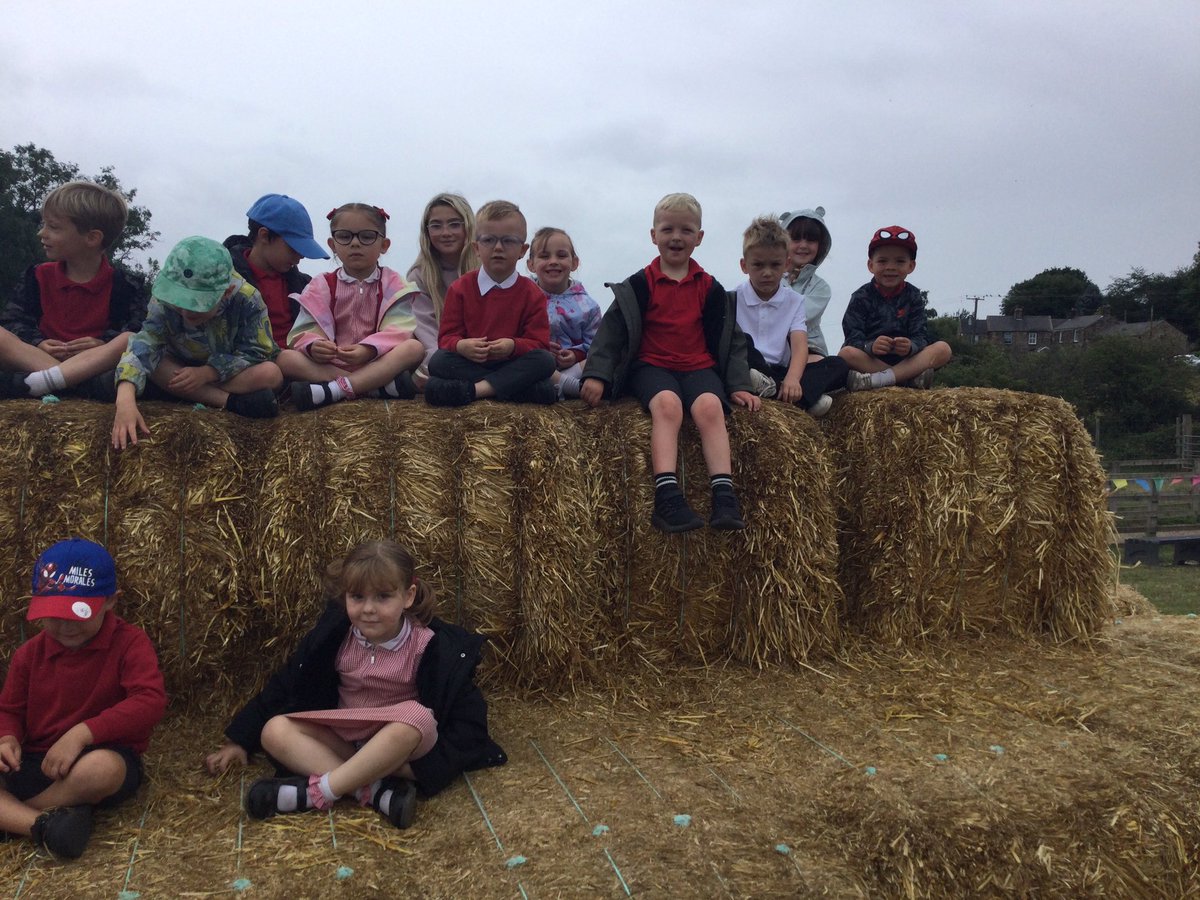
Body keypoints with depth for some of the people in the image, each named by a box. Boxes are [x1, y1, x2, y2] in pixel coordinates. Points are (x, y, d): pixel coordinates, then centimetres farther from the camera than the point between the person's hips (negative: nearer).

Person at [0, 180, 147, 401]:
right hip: (36, 357, 3)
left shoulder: (122, 285, 3)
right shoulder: (39, 276, 13)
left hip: (94, 360, -2)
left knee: (131, 340, -31)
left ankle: (26, 383, -42)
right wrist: (37, 344, -11)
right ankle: (85, 383, -41)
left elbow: (137, 328, -4)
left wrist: (104, 345, -21)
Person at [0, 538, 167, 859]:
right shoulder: (30, 653, 6)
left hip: (105, 754, -4)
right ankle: (44, 823, -32)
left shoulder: (130, 643, -10)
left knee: (101, 767, -41)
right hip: (38, 762, 4)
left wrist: (82, 732, -31)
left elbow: (150, 703, -22)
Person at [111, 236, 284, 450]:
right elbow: (143, 345, -37)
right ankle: (230, 402, -34)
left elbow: (255, 354, -21)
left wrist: (207, 373, -33)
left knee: (271, 374, -32)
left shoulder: (247, 300, -28)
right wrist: (125, 401, -53)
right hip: (182, 371, 2)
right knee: (154, 363, -30)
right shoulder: (165, 301, -25)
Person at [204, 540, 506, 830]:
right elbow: (286, 684, 4)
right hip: (343, 741, 4)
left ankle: (320, 790, -31)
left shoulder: (428, 646, -16)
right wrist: (239, 741, 7)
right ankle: (375, 790, -35)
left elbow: (466, 709, -12)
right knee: (275, 730, -20)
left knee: (416, 715, -37)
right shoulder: (335, 636, -7)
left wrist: (435, 764, -23)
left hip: (402, 743, -4)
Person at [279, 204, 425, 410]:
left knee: (414, 347, -27)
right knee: (286, 358, -24)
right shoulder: (322, 286, 10)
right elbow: (305, 332, -1)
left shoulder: (392, 285, 6)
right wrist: (313, 347, -26)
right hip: (329, 366, 1)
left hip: (379, 363, -1)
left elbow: (397, 331, -9)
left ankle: (335, 390, -36)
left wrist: (368, 349, -29)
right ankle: (381, 385, -33)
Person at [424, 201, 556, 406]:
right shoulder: (460, 288, 5)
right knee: (438, 361, -27)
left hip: (513, 364, 0)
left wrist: (514, 346, -26)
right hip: (468, 364, 1)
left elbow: (539, 343, -3)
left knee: (546, 360, -27)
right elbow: (447, 336, 0)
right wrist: (460, 346, -25)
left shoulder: (532, 294, 3)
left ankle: (476, 390, -32)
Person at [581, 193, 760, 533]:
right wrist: (596, 375, -7)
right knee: (667, 403, -34)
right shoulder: (639, 285, 6)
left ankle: (725, 498, -38)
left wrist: (738, 386, 7)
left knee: (710, 407, -30)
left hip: (699, 366, 2)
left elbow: (731, 338, 15)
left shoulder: (710, 288, 12)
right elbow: (611, 329, 4)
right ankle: (667, 498, -46)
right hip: (652, 365, -2)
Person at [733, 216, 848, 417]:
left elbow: (800, 346, -5)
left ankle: (773, 388, -37)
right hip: (748, 369, -3)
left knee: (838, 365, -13)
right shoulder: (734, 299, 5)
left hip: (779, 371, 3)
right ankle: (805, 397, -35)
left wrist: (792, 378, -27)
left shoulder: (794, 301, 10)